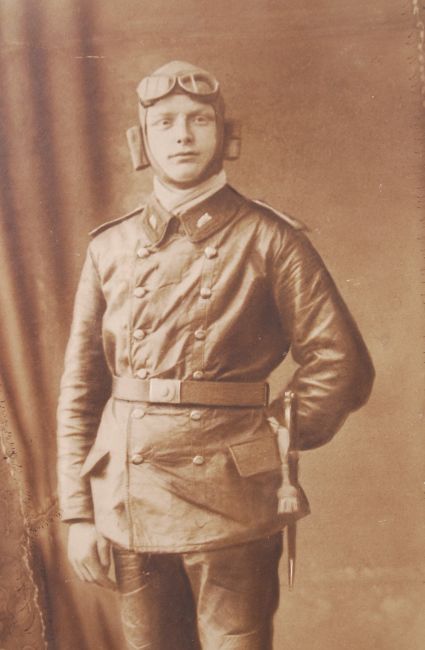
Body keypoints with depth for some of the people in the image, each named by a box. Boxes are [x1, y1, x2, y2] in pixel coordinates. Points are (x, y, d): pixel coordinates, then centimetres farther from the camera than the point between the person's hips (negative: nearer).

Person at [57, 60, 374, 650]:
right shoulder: (110, 248, 6)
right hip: (128, 504, 3)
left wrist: (270, 441, -2)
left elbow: (342, 364, -3)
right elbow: (79, 389, 6)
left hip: (232, 505, -3)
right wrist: (79, 511, 4)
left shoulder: (269, 240, -3)